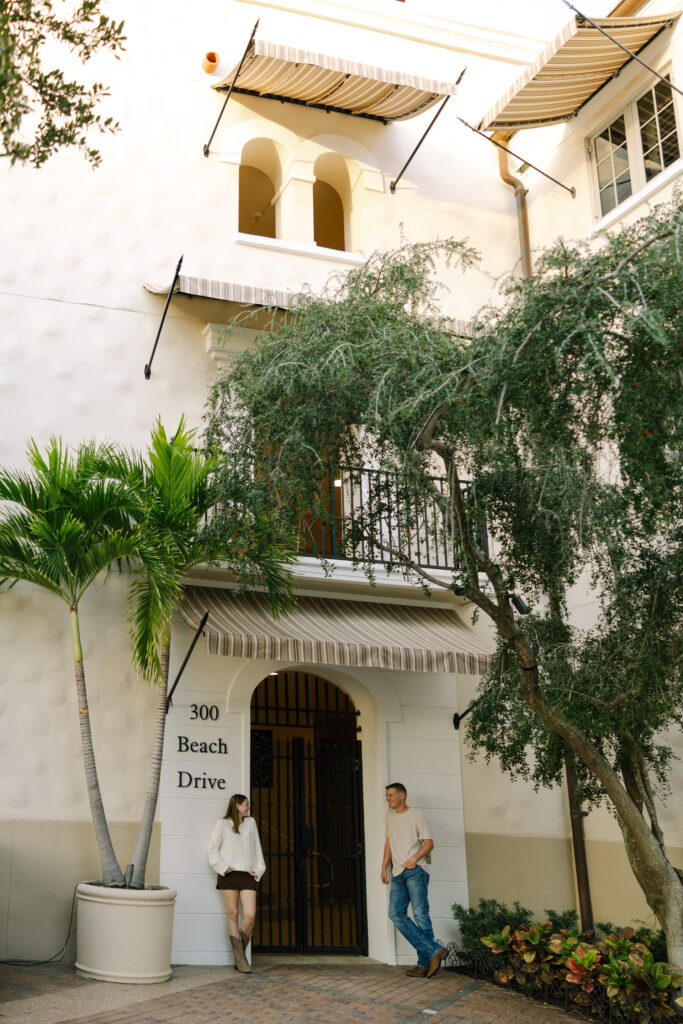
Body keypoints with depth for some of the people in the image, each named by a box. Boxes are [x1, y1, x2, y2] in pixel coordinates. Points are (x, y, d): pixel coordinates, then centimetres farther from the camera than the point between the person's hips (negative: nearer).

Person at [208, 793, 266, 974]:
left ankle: (241, 952, 8)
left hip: (247, 875, 3)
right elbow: (213, 849, 4)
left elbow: (256, 848, 17)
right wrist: (223, 867, -7)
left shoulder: (251, 823, 16)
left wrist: (258, 870, 7)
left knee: (250, 915, -9)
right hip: (229, 875, -3)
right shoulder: (222, 824, 5)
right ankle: (240, 959, 2)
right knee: (233, 914, -3)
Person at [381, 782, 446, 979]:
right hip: (398, 874, 6)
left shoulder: (416, 815, -1)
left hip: (415, 871, -6)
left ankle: (425, 963, -3)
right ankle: (433, 951, -8)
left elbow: (429, 843, -4)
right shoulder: (390, 815, 19)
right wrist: (384, 867, 18)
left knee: (420, 915, -9)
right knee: (396, 913, -8)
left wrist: (414, 858, -19)